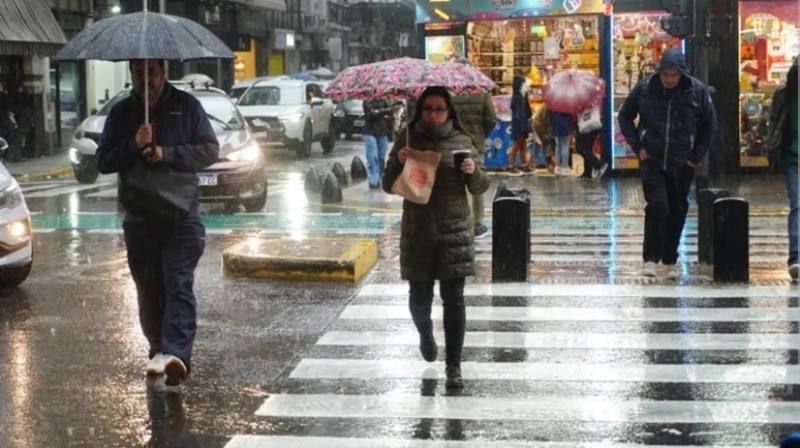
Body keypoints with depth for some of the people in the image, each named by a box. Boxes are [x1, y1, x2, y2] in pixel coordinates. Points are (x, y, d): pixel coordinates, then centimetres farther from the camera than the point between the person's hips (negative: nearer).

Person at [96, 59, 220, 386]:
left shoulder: (187, 107, 4)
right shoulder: (121, 114, 10)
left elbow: (210, 150, -1)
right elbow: (103, 162, 4)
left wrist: (167, 153, -14)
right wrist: (134, 146, -14)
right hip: (138, 218, 4)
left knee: (178, 285, -16)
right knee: (149, 291, 9)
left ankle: (175, 354, -28)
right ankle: (158, 349, 22)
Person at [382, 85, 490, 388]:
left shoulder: (462, 141, 3)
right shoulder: (407, 140, 1)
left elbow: (480, 188, 7)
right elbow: (389, 186, 3)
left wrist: (473, 172, -14)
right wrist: (398, 162, -16)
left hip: (455, 231, 0)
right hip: (417, 232, 0)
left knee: (454, 299, -1)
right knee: (419, 296, 7)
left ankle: (454, 365, 6)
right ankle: (425, 333, 40)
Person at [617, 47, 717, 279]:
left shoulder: (697, 90, -5)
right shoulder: (645, 88, -7)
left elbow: (709, 125, 8)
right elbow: (624, 117, 6)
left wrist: (697, 156, 3)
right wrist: (638, 147, -1)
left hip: (682, 164, 2)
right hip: (652, 161, -1)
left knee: (677, 212, 8)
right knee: (657, 206, -14)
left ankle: (671, 260, 21)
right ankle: (651, 258, -7)